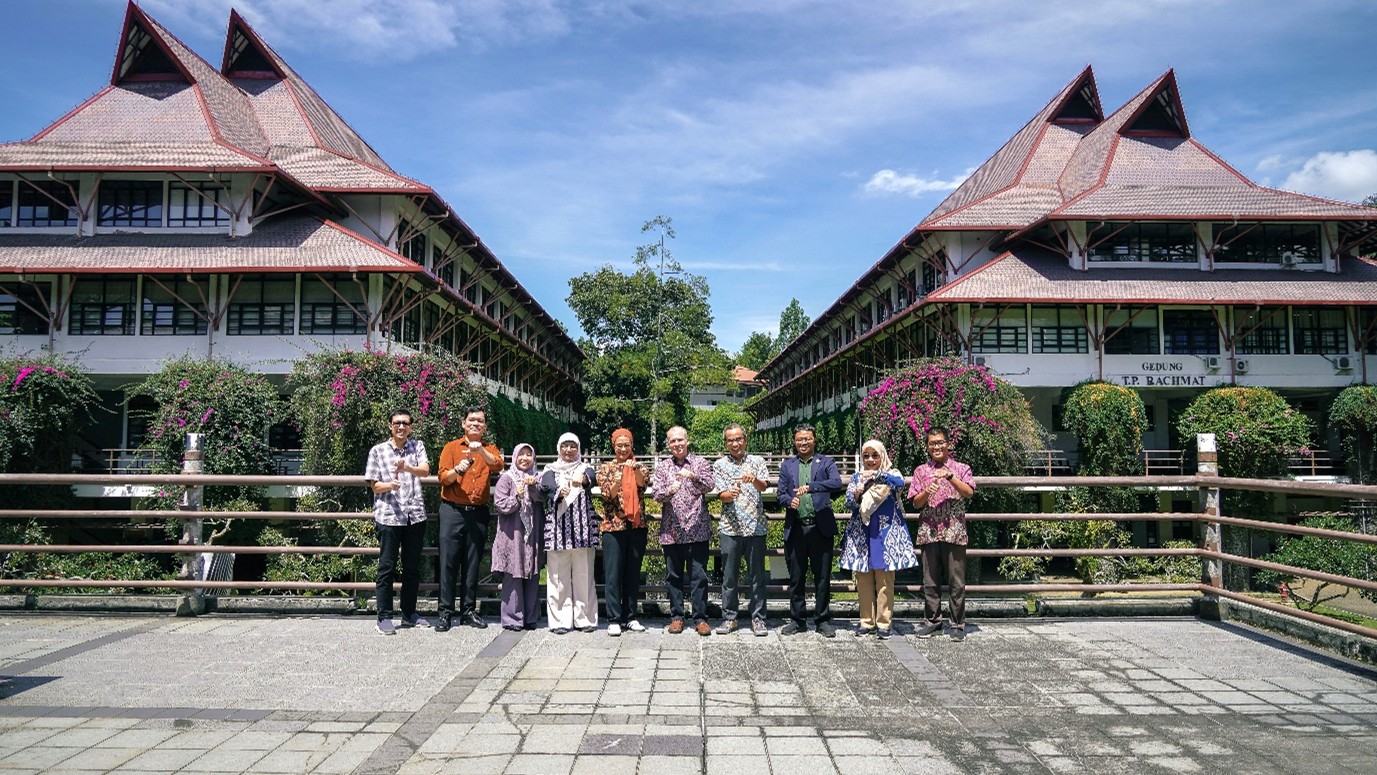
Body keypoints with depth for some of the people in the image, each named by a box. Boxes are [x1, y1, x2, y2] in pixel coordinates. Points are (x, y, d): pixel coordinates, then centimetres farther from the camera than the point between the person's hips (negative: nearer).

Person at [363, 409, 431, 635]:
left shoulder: (417, 446, 10)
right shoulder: (378, 451, 4)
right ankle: (384, 617, 6)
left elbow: (425, 470, -7)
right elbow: (374, 485, 3)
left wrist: (407, 467, -27)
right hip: (388, 515, -3)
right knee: (387, 567, -1)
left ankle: (409, 613, 22)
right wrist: (389, 485, -19)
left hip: (415, 514, 3)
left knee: (413, 567, 10)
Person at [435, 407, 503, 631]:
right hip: (452, 511, -2)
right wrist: (457, 470, -23)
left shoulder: (490, 449, 12)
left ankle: (469, 611, 14)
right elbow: (443, 478, -2)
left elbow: (497, 465, -11)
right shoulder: (451, 447, 8)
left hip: (478, 512, 2)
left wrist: (480, 450, -27)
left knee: (473, 564, 6)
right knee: (448, 561, -3)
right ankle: (445, 612, 4)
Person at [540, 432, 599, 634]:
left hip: (582, 528, 0)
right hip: (557, 527, 0)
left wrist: (583, 479, -37)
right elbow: (545, 488, -8)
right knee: (558, 575, -2)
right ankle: (560, 620, 3)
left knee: (583, 574, 0)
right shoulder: (551, 470, 13)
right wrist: (558, 492, -30)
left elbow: (592, 478, -13)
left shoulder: (584, 468, 12)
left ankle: (585, 618, 7)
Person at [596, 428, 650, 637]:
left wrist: (636, 470, -33)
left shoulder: (639, 466, 9)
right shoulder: (605, 468, 6)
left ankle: (630, 617, 17)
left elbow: (643, 483, -13)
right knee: (613, 574, -2)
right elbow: (608, 494, -6)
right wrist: (616, 481, -27)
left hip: (637, 525, 2)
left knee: (633, 573, 8)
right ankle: (614, 619, 4)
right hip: (613, 525, -2)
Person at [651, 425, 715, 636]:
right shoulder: (662, 467, 10)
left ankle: (700, 618, 9)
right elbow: (656, 493, -1)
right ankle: (676, 617, 19)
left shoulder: (700, 463, 6)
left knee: (699, 575, 1)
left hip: (697, 529, -2)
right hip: (671, 530, 2)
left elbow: (709, 486, -9)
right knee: (673, 576, 8)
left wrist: (693, 476, -28)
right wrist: (670, 490, -23)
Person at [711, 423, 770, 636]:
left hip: (756, 526, 0)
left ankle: (758, 618, 15)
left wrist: (754, 480, -30)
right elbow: (721, 494, -3)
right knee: (729, 576, 6)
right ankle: (729, 618, 17)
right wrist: (730, 494, -26)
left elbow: (764, 486, -8)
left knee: (757, 576, 5)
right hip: (730, 528, 0)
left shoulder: (757, 461, 8)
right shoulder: (720, 464, 6)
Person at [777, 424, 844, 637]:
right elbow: (781, 493, 9)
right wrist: (790, 501, -14)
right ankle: (798, 620, 21)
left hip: (821, 528, -2)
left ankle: (823, 620, 18)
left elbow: (837, 484, -12)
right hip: (795, 529, 2)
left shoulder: (826, 462, 6)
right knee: (796, 578, 9)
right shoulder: (787, 465, 13)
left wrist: (810, 487, -25)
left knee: (823, 577, 5)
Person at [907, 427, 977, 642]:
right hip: (928, 532, 2)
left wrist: (950, 476, -21)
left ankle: (958, 624, 10)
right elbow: (916, 503, 6)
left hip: (954, 531, -2)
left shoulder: (960, 468, 7)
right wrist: (927, 492, -14)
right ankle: (932, 621, 17)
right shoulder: (921, 471, 11)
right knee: (930, 580, 7)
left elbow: (969, 492, -10)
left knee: (956, 581, 1)